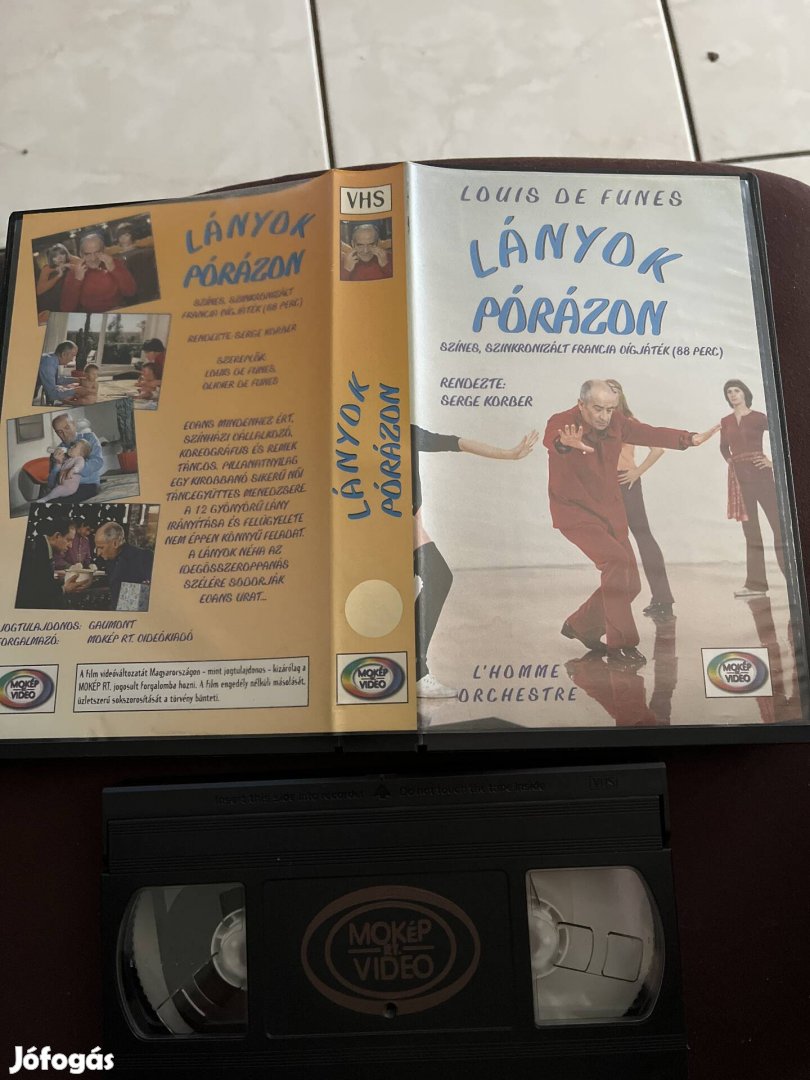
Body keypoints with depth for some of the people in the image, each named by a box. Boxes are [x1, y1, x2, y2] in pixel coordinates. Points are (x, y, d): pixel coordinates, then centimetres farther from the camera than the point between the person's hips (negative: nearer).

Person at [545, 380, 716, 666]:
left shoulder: (616, 422, -2)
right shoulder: (562, 423, -19)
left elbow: (651, 434, 8)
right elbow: (551, 438, -42)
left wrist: (690, 439, -2)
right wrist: (565, 444, -66)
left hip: (611, 512, 7)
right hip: (576, 513, -7)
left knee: (630, 583, 7)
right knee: (616, 559, -27)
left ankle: (580, 626, 28)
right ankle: (621, 645, -17)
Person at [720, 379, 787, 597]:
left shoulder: (758, 417, -1)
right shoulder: (725, 422, 12)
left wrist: (774, 462, -7)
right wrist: (730, 461, 11)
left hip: (759, 473, -5)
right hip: (738, 477, 5)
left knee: (779, 524, -6)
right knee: (750, 530, 6)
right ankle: (755, 583, 8)